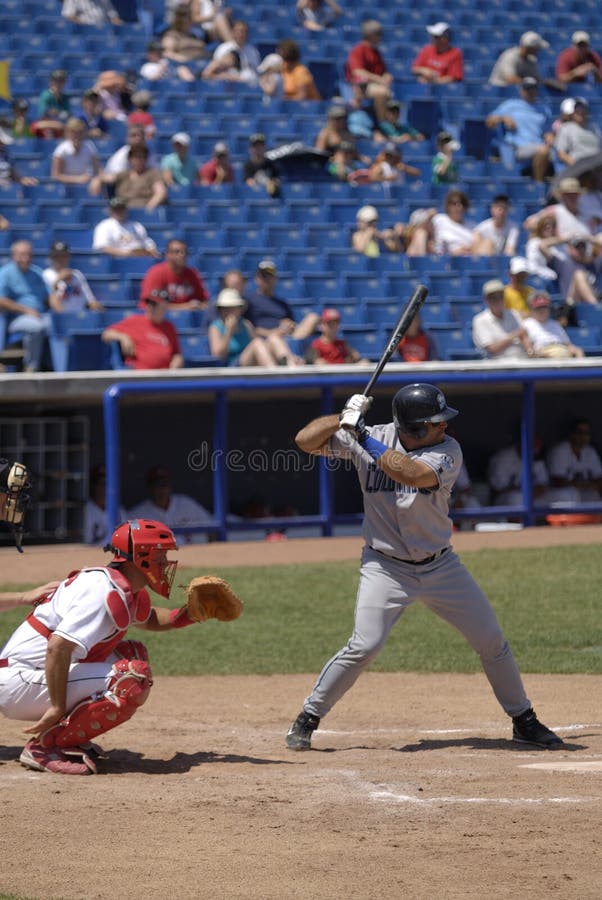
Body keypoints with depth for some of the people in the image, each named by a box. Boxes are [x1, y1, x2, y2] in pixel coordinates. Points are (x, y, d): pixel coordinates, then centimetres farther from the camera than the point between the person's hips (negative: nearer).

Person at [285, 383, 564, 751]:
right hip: (386, 566, -2)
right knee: (363, 647, -16)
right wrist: (345, 418, -23)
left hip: (440, 565, 2)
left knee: (492, 641, 4)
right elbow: (306, 441, -10)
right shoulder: (366, 438, -9)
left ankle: (524, 720, 23)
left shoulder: (448, 450, -13)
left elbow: (413, 474, -32)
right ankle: (308, 718, 2)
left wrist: (367, 440, -29)